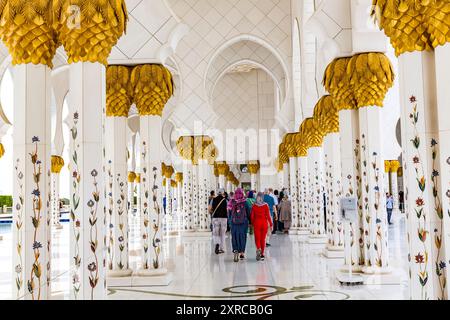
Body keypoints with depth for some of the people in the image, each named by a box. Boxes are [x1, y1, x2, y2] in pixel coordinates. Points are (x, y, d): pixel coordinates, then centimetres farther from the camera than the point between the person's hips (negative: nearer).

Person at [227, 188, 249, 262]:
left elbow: (229, 213, 4)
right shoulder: (245, 202, -6)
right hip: (243, 222, 0)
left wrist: (230, 221, 16)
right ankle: (242, 253, 14)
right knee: (242, 237, 11)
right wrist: (249, 221, 7)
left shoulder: (232, 202, -3)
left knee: (234, 237, 4)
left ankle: (235, 251, -16)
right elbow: (248, 212, -3)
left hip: (234, 222, 0)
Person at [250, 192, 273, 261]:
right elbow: (268, 215, -5)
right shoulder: (265, 205, -6)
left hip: (256, 223, 0)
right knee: (263, 239, 10)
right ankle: (262, 254, 13)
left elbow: (252, 216, -1)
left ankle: (258, 249, -23)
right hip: (264, 223, 0)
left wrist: (252, 223, 13)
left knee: (257, 238, 4)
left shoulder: (254, 206, -4)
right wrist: (271, 224, 2)